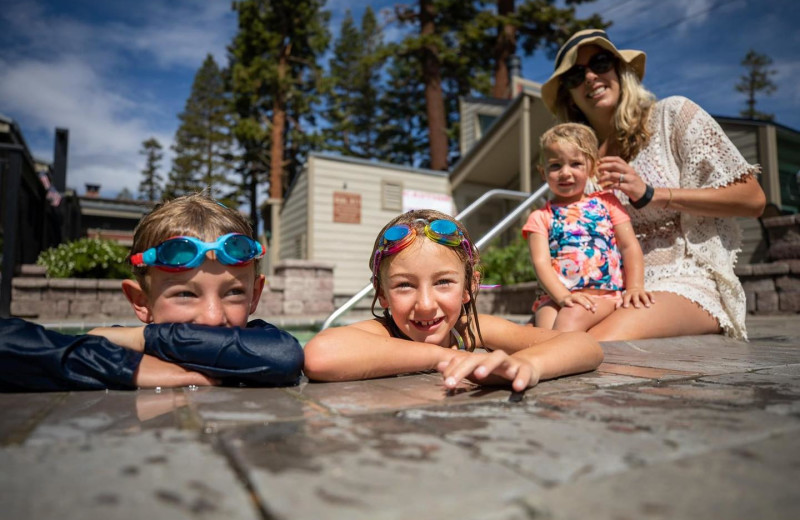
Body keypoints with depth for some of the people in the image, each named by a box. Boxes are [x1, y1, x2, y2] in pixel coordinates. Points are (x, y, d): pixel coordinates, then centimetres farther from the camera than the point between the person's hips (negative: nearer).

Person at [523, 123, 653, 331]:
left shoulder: (606, 202, 18)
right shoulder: (541, 217, 12)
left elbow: (630, 246, 12)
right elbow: (541, 262, -2)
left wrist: (635, 286, -6)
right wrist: (563, 296, -20)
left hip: (604, 294, 0)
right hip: (557, 296, 0)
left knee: (572, 315, -33)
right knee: (546, 321, -34)